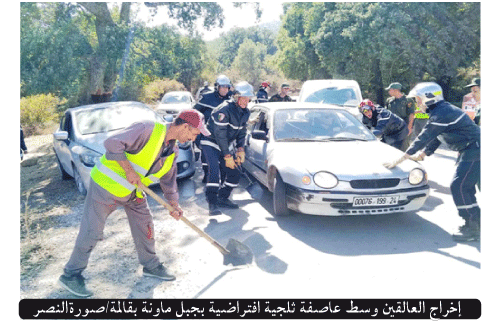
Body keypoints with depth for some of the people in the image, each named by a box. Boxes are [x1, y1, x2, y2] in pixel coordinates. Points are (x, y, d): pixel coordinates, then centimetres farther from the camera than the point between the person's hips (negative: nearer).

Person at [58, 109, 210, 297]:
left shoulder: (173, 150, 3)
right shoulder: (148, 130, -25)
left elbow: (169, 178, 14)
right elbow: (112, 143, -29)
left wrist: (173, 204, 9)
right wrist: (128, 169, -29)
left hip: (133, 192, 8)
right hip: (107, 184, -8)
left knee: (144, 226, 11)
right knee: (91, 232, 0)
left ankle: (151, 266, 31)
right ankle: (71, 275, 17)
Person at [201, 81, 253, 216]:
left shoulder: (245, 112, 1)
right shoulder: (224, 109, -24)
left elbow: (242, 132, 11)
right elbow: (220, 134, -25)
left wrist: (241, 149, -4)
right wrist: (227, 156, -24)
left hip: (226, 146, 8)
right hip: (211, 143, -8)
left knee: (234, 174, 5)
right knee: (215, 171, -24)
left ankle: (223, 198, 21)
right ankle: (212, 204, -20)